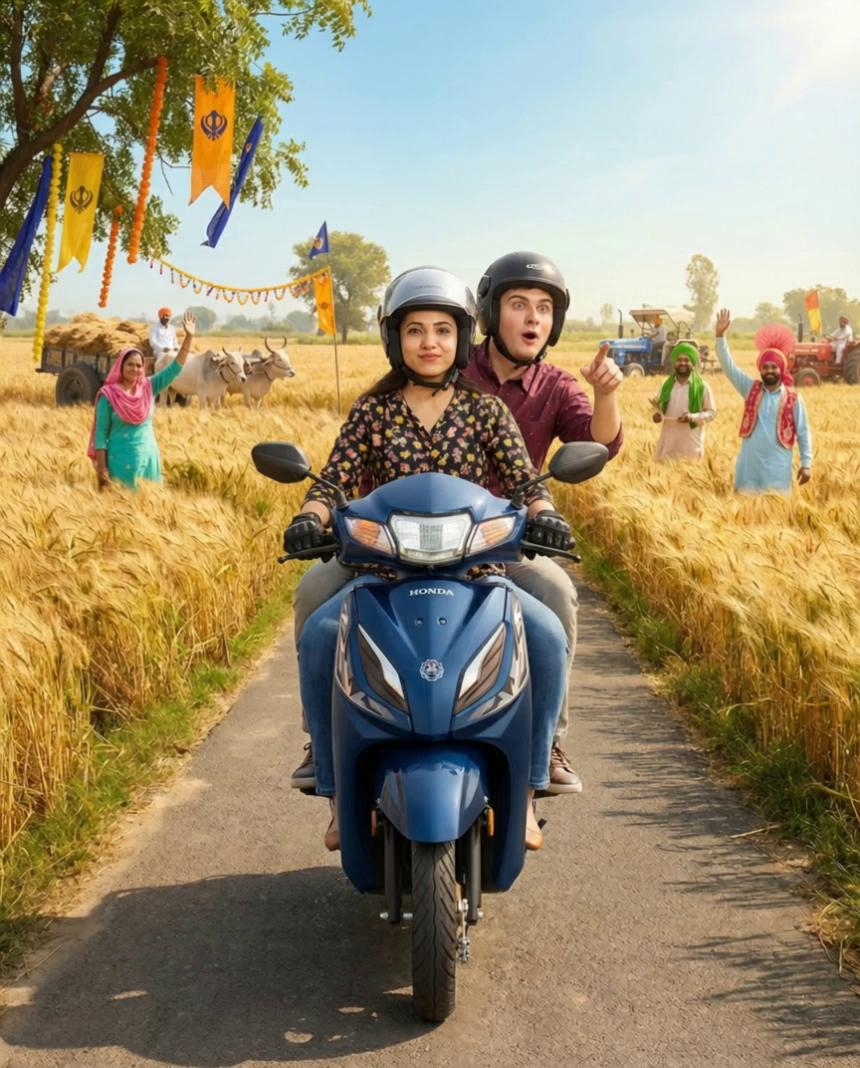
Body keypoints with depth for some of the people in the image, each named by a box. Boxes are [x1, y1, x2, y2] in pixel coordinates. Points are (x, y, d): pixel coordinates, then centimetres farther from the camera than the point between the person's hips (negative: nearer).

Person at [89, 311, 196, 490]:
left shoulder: (148, 388, 2)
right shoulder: (108, 395, -8)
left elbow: (175, 368, -1)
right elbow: (101, 433, -6)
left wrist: (188, 337, -9)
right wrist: (101, 468, -10)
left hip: (148, 458, 4)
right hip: (120, 460, -4)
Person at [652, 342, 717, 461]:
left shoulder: (702, 386, -5)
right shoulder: (667, 385, 7)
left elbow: (712, 412, -3)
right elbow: (658, 406, 17)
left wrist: (693, 417, -20)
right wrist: (657, 414, -7)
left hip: (691, 442, -4)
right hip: (668, 441, 4)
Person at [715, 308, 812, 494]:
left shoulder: (794, 398, -1)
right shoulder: (751, 389, 4)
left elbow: (803, 433, 2)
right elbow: (728, 366, -2)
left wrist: (806, 463, -3)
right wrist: (720, 335, -13)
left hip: (777, 468, -2)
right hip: (749, 467, 2)